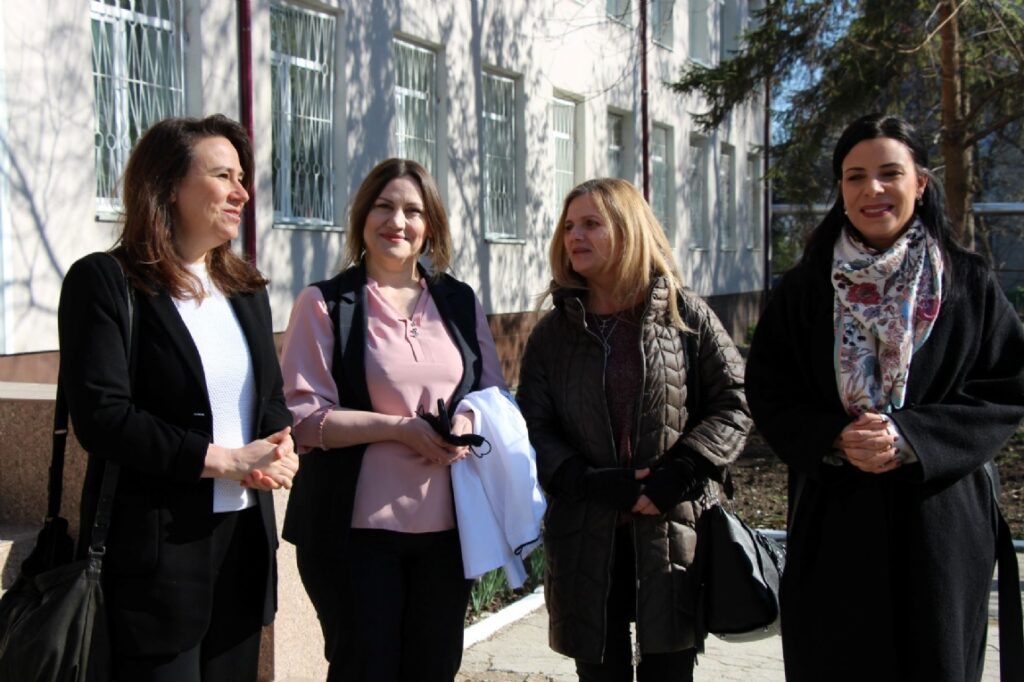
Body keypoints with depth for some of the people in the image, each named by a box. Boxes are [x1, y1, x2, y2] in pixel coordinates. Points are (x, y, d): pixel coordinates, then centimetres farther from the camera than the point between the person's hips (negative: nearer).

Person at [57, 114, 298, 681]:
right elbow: (102, 417, -17)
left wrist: (281, 452, -6)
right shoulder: (106, 282, -8)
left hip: (245, 541, 7)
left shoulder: (245, 289, 14)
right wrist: (224, 460, -17)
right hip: (157, 551, -6)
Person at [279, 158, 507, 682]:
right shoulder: (325, 303, -3)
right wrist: (402, 428, -19)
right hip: (356, 526, -4)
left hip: (446, 523, 4)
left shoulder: (459, 301, 11)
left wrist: (466, 423, -9)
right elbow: (302, 417, -9)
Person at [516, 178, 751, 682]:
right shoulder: (554, 331, 6)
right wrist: (595, 484, -13)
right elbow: (533, 428, 1)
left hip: (674, 532, -1)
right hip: (586, 537, 2)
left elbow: (733, 404, -1)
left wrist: (676, 477, -13)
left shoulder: (685, 314, 2)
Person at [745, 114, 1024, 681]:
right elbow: (767, 391, 4)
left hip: (941, 523, 0)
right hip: (834, 522, 1)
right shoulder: (805, 288, 4)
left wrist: (910, 436, -15)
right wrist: (833, 438, -15)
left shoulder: (969, 284, 2)